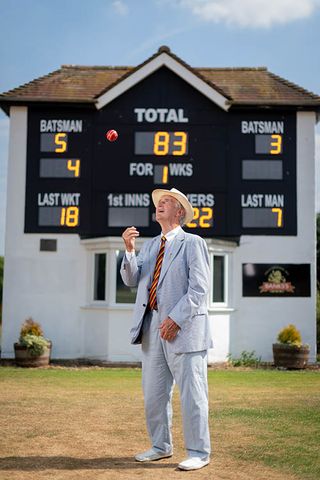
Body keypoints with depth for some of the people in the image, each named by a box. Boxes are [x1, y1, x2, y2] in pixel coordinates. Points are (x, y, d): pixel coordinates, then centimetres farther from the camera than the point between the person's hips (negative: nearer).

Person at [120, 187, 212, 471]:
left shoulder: (193, 243, -2)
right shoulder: (150, 245, 17)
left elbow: (199, 288, -11)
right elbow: (131, 280, 8)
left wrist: (176, 319, -18)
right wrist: (129, 250, -7)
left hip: (183, 328, -7)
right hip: (152, 328, 7)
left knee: (191, 394, -1)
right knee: (153, 392, 12)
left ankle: (199, 453, 10)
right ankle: (161, 447, 27)